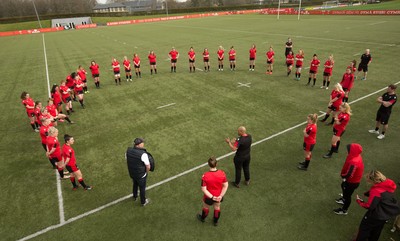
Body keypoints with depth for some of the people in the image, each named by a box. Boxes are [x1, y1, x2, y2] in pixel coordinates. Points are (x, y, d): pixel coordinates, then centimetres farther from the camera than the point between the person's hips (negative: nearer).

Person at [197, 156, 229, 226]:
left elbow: (203, 189, -25)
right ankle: (216, 221, 54)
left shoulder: (205, 176, -31)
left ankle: (202, 218, 58)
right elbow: (226, 186, -15)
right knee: (217, 207, 30)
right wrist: (221, 196, -10)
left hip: (208, 197, -2)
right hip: (218, 196, 2)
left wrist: (212, 197, -19)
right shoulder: (222, 173, -24)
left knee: (206, 207, 28)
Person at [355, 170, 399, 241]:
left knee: (364, 228, 14)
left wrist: (359, 201, -9)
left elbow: (369, 206, -25)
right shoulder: (388, 185, -8)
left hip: (377, 215, -8)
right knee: (377, 230, 28)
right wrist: (368, 193, -2)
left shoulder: (376, 190, -31)